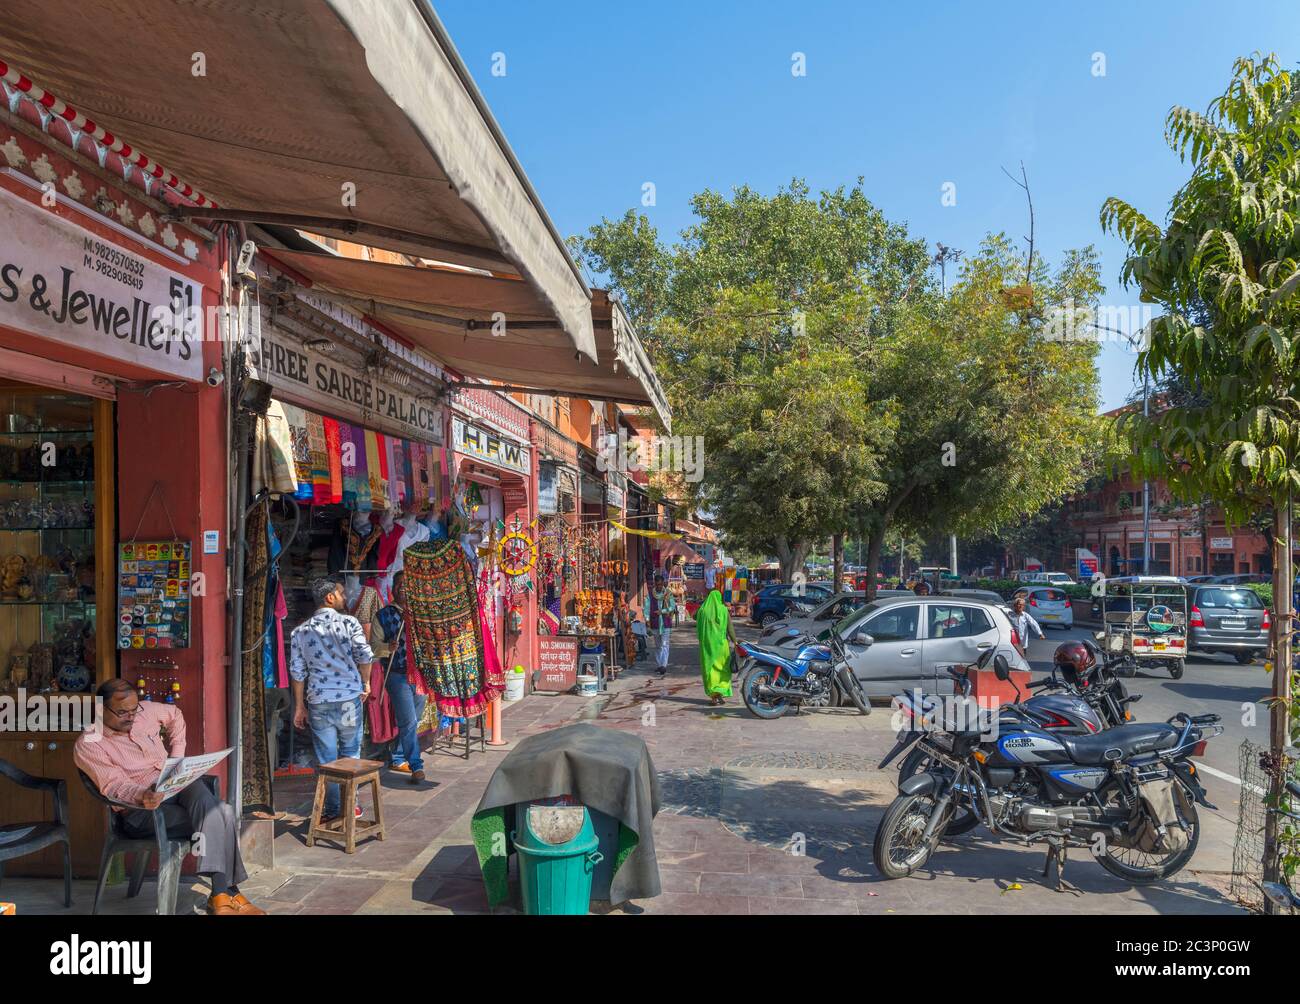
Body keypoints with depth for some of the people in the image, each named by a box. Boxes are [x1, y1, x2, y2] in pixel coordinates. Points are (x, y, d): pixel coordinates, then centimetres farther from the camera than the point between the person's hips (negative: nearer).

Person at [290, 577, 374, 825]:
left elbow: (297, 671, 6)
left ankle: (332, 811, 15)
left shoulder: (300, 631, 5)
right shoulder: (348, 622, -4)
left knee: (326, 759, 8)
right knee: (350, 754, 14)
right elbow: (365, 656, -8)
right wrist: (365, 683, 9)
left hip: (319, 702, 2)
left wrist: (299, 707, 13)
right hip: (349, 698, -2)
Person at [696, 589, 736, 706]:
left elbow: (694, 617, 18)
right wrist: (734, 641, 7)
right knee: (723, 668, 11)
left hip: (706, 643, 1)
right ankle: (722, 694, 6)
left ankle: (713, 695, 4)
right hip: (721, 643, 0)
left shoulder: (702, 610, -5)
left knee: (709, 668, 8)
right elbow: (730, 628, -4)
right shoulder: (723, 610, -7)